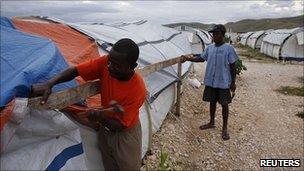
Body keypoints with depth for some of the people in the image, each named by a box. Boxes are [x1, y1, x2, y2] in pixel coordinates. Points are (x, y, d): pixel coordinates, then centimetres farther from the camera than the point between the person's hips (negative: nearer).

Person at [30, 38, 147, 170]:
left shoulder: (138, 90, -32)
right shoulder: (104, 64, -22)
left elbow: (120, 125, -26)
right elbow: (75, 71, -17)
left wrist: (100, 117, -42)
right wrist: (49, 84, -30)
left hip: (125, 133, -4)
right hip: (105, 128, 4)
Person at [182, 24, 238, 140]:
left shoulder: (229, 48, -9)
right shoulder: (209, 48, 4)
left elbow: (232, 66, -7)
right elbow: (202, 58, 17)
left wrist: (233, 82, -8)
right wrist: (189, 58, 5)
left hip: (223, 82, -5)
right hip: (210, 81, 5)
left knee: (224, 104, 4)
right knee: (212, 102, 16)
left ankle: (225, 128, 17)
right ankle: (211, 123, 33)